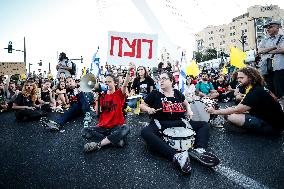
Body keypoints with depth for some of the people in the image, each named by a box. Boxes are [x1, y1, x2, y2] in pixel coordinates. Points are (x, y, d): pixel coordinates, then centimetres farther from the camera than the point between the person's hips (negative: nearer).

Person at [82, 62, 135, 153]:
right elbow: (98, 112, 2)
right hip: (103, 126, 4)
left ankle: (98, 144, -24)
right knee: (85, 132, -19)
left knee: (126, 128, -36)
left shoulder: (119, 94, 1)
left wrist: (129, 71, -38)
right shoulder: (102, 96, 10)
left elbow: (125, 85, -21)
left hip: (116, 126, -3)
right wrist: (97, 98, -9)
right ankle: (116, 140, -20)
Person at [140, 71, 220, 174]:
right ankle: (176, 156, -48)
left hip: (180, 123, 4)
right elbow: (142, 105, 11)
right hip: (161, 124, -4)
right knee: (145, 132, -36)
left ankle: (199, 150, -30)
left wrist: (189, 110, 10)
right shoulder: (155, 94, 4)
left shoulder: (177, 93, 13)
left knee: (204, 124, -4)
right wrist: (148, 109, -11)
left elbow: (186, 103, 31)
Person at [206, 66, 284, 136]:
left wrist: (215, 111, -15)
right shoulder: (257, 88, 7)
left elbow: (236, 110, -20)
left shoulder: (256, 92, -23)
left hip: (272, 126, -9)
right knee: (231, 113, 6)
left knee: (231, 117, -23)